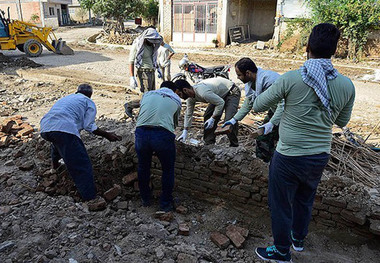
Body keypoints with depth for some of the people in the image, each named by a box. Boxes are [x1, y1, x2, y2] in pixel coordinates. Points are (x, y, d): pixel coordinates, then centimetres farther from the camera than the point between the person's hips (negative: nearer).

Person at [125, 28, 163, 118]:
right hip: (143, 73, -8)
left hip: (152, 73, 8)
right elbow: (131, 62, -13)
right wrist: (132, 78, -20)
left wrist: (158, 69, 25)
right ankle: (129, 106, 9)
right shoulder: (137, 45, -12)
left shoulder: (152, 45, 10)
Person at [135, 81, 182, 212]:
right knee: (168, 170, 19)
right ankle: (165, 203, 31)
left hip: (141, 132, 3)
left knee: (143, 168, 25)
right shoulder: (177, 100, 20)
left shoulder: (148, 94, 24)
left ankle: (145, 199, 42)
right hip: (163, 135, -2)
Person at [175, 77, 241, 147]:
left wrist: (212, 118, -24)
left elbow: (221, 103, -30)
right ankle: (209, 144, 12)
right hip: (219, 95, 9)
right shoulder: (190, 98, -9)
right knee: (207, 117, 2)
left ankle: (234, 146, -6)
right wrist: (185, 132, 2)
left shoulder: (203, 92, -38)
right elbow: (188, 114, 3)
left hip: (232, 92, -9)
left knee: (229, 120, -22)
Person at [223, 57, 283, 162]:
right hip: (274, 110, 9)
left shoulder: (270, 80, -35)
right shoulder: (251, 81, -5)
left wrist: (271, 123, -42)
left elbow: (283, 104, -37)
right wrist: (235, 119, 4)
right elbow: (248, 103, 7)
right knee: (262, 138, 12)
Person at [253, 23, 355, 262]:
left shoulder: (291, 79, -19)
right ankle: (299, 238, 50)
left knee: (281, 204, 15)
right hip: (320, 156, 5)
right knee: (305, 199, 28)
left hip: (289, 157, -4)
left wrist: (273, 90, 10)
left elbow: (258, 106, -8)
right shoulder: (347, 85, -7)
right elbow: (342, 122, 8)